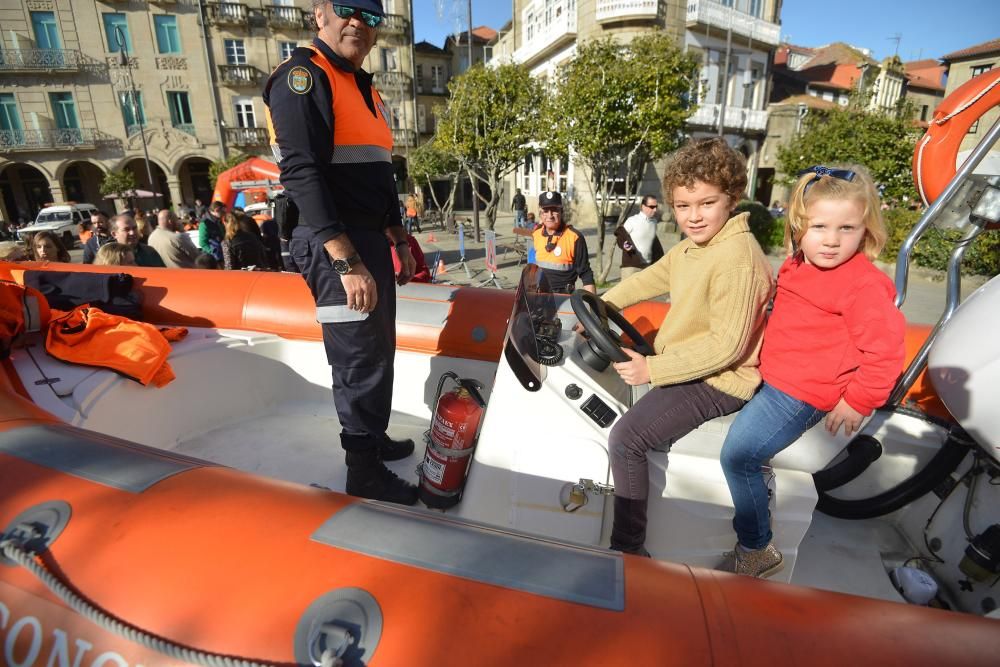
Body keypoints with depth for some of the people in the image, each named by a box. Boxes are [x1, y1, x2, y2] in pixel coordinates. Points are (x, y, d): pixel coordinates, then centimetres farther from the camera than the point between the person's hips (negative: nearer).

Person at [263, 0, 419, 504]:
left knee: (379, 349, 16)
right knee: (360, 359, -5)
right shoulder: (302, 75, -9)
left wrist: (399, 242, 21)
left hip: (371, 240, 10)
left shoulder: (365, 88, 20)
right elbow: (302, 174, -20)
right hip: (335, 246, -9)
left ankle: (374, 439, 34)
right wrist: (347, 263, -26)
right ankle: (364, 473, 11)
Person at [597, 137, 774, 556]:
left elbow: (726, 345, -27)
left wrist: (653, 369, -27)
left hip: (717, 382, -10)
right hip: (682, 362, 11)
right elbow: (649, 279, 20)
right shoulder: (691, 246, 6)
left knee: (625, 439, -22)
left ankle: (628, 549, -4)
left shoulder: (737, 257, -24)